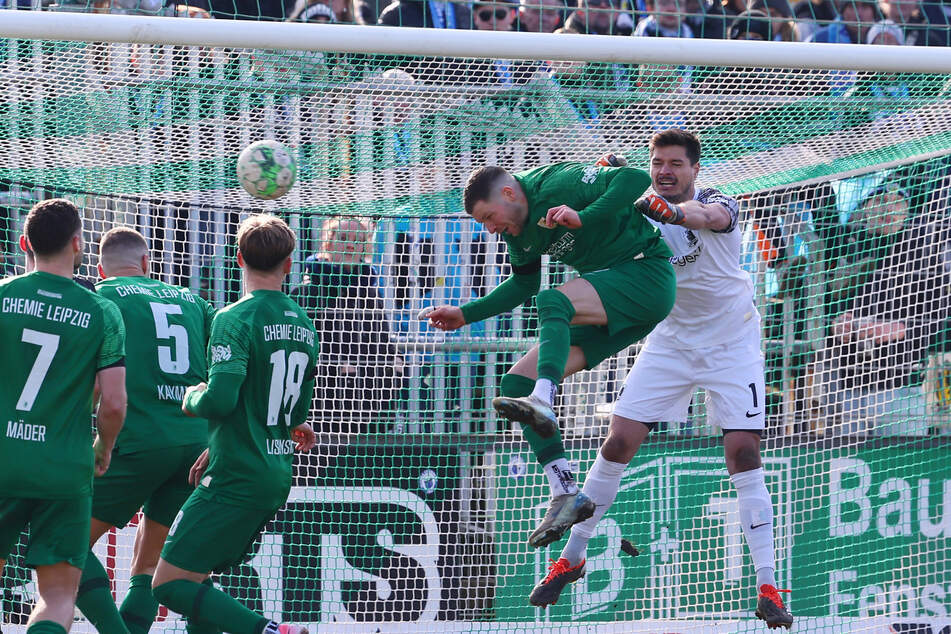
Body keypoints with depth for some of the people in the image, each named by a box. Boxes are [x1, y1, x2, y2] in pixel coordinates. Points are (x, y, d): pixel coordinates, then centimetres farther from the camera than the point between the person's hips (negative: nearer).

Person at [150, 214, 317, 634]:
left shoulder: (236, 319, -13)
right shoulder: (303, 326, 11)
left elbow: (220, 398, -25)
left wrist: (192, 398, -1)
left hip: (236, 481, -8)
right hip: (277, 479, 8)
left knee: (169, 585, -8)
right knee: (197, 578, 17)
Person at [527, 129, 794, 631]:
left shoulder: (719, 204, -19)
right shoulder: (640, 209, -4)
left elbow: (709, 216, -43)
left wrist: (675, 211, -66)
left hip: (731, 344, -4)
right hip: (670, 341, 4)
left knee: (743, 452, -14)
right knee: (618, 443, -3)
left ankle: (767, 588, -11)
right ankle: (572, 558, 12)